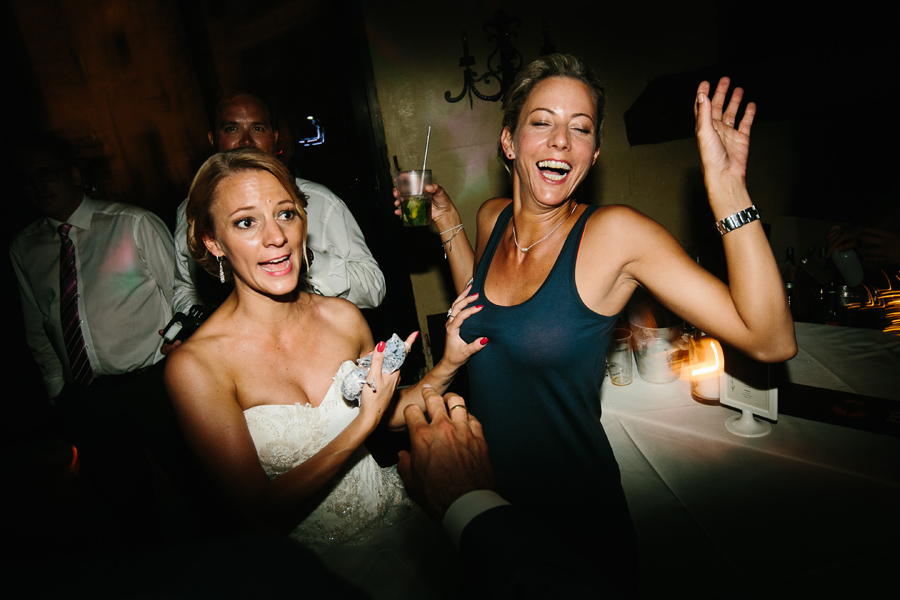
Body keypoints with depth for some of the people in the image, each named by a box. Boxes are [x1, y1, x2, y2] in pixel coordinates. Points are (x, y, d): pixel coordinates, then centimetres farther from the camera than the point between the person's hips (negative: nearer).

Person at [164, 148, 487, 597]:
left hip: (396, 522, 3)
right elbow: (262, 510, -16)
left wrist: (448, 364, -6)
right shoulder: (195, 365, -17)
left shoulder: (341, 317, -6)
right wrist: (362, 425, -22)